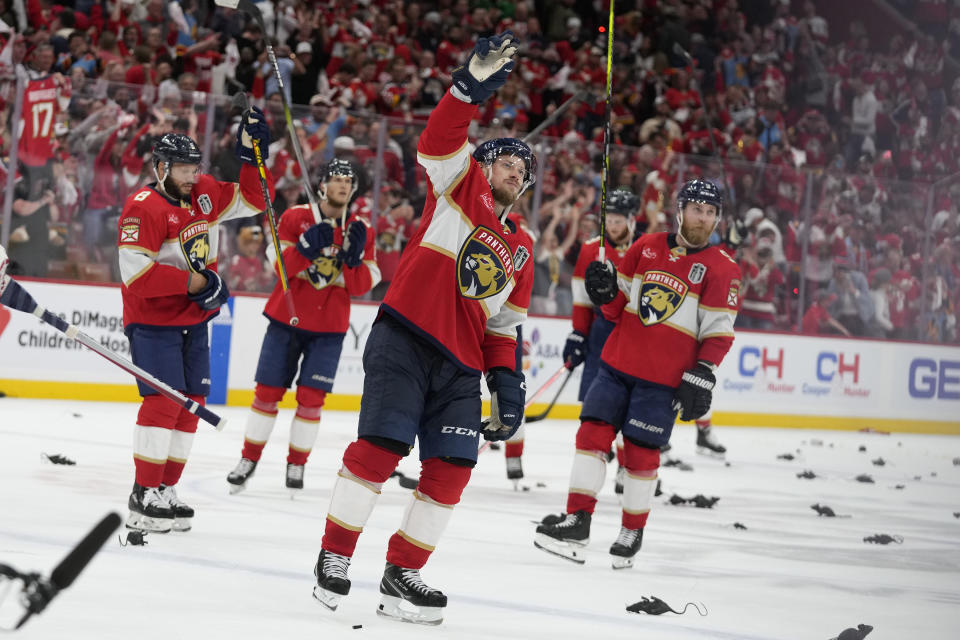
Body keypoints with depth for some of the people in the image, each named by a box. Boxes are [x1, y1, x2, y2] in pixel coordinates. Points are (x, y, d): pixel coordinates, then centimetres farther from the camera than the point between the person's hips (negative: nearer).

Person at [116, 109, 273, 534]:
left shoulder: (205, 194, 5)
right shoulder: (143, 208, -17)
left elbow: (253, 200, 15)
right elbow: (135, 271, -24)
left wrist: (251, 157, 0)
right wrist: (192, 282, -22)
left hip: (194, 320, 8)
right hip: (153, 321, -8)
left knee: (191, 401, 7)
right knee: (164, 401, -15)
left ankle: (165, 490, 14)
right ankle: (144, 496, -11)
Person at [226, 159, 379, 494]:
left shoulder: (361, 231, 0)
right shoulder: (295, 217, -3)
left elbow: (361, 286, -4)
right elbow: (282, 265, -10)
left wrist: (353, 255, -21)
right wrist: (308, 245, -26)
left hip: (329, 328, 0)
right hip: (287, 318, 0)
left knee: (311, 397, -4)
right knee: (267, 391, 2)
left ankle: (296, 464, 10)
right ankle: (249, 459, 15)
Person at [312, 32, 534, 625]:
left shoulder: (520, 251, 23)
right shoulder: (459, 184, 9)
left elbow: (503, 327, 23)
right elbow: (439, 139, -11)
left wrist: (507, 382, 9)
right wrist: (476, 82, -24)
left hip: (460, 363, 6)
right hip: (406, 339, -6)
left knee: (452, 468, -2)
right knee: (380, 447, -15)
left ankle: (402, 574, 8)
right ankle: (335, 556, -2)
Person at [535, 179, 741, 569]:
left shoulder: (722, 268, -4)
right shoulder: (647, 247, 7)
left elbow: (719, 331, -6)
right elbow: (619, 307, 13)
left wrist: (702, 377, -15)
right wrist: (605, 291, -9)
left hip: (663, 379, -4)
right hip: (618, 362, 4)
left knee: (640, 451, 0)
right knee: (593, 432, -4)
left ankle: (632, 533, 16)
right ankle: (577, 523, -1)